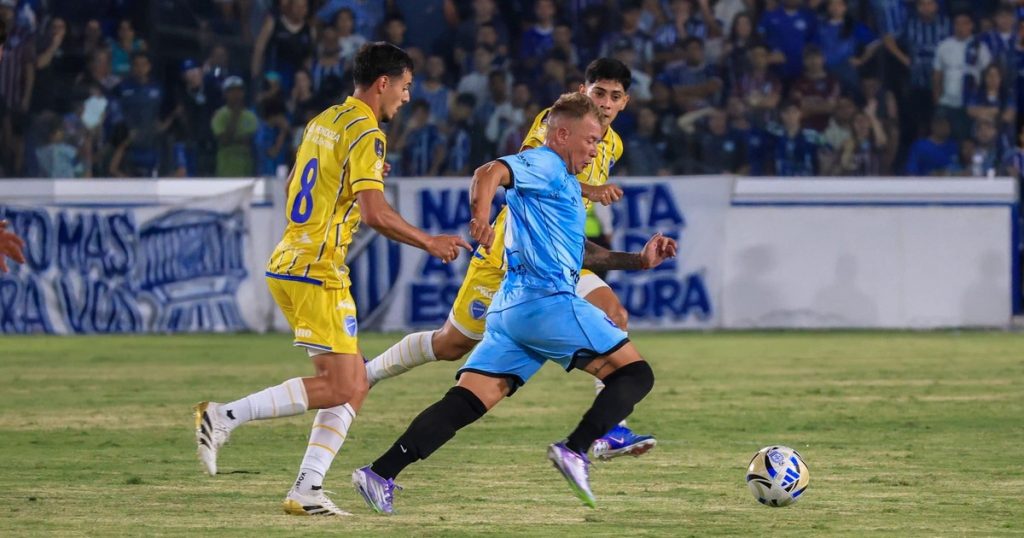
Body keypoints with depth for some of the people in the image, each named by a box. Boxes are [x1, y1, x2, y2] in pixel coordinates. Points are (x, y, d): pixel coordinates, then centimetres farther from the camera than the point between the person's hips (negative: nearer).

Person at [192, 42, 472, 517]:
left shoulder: (324, 121, 15)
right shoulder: (365, 134, -12)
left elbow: (292, 188, 26)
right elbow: (374, 213, -21)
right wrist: (429, 242, -10)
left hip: (287, 264, 9)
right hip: (316, 274, -9)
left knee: (353, 387, 9)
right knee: (339, 387, -9)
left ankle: (307, 489, 2)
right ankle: (224, 416, -11)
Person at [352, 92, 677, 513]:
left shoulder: (562, 182, 30)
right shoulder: (543, 165, 0)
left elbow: (580, 254, 36)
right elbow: (490, 173, -19)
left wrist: (640, 260, 29)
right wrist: (481, 219, -35)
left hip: (510, 308, 9)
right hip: (548, 301, -9)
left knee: (466, 403, -1)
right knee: (636, 374, -4)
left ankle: (380, 474, -13)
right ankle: (575, 451, -23)